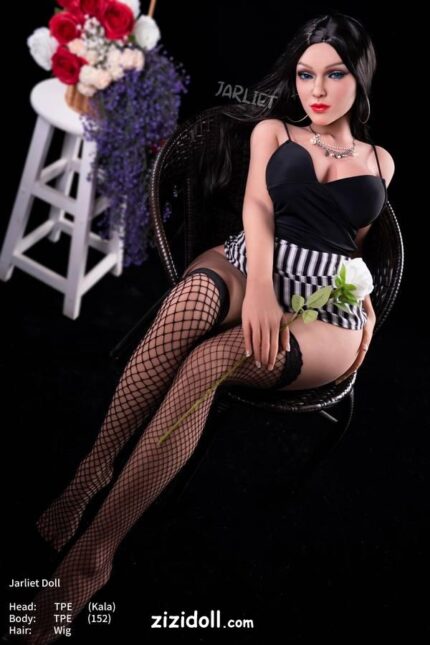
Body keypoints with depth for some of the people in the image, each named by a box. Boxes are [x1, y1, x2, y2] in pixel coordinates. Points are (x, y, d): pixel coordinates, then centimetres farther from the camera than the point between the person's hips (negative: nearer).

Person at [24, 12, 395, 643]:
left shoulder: (380, 161, 22)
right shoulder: (272, 130, 17)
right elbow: (258, 205, 0)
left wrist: (366, 303, 7)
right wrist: (259, 284, -19)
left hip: (328, 311, 0)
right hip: (246, 268, 1)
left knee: (208, 360, -35)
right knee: (195, 295, -40)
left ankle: (96, 547, -38)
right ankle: (91, 470, -35)